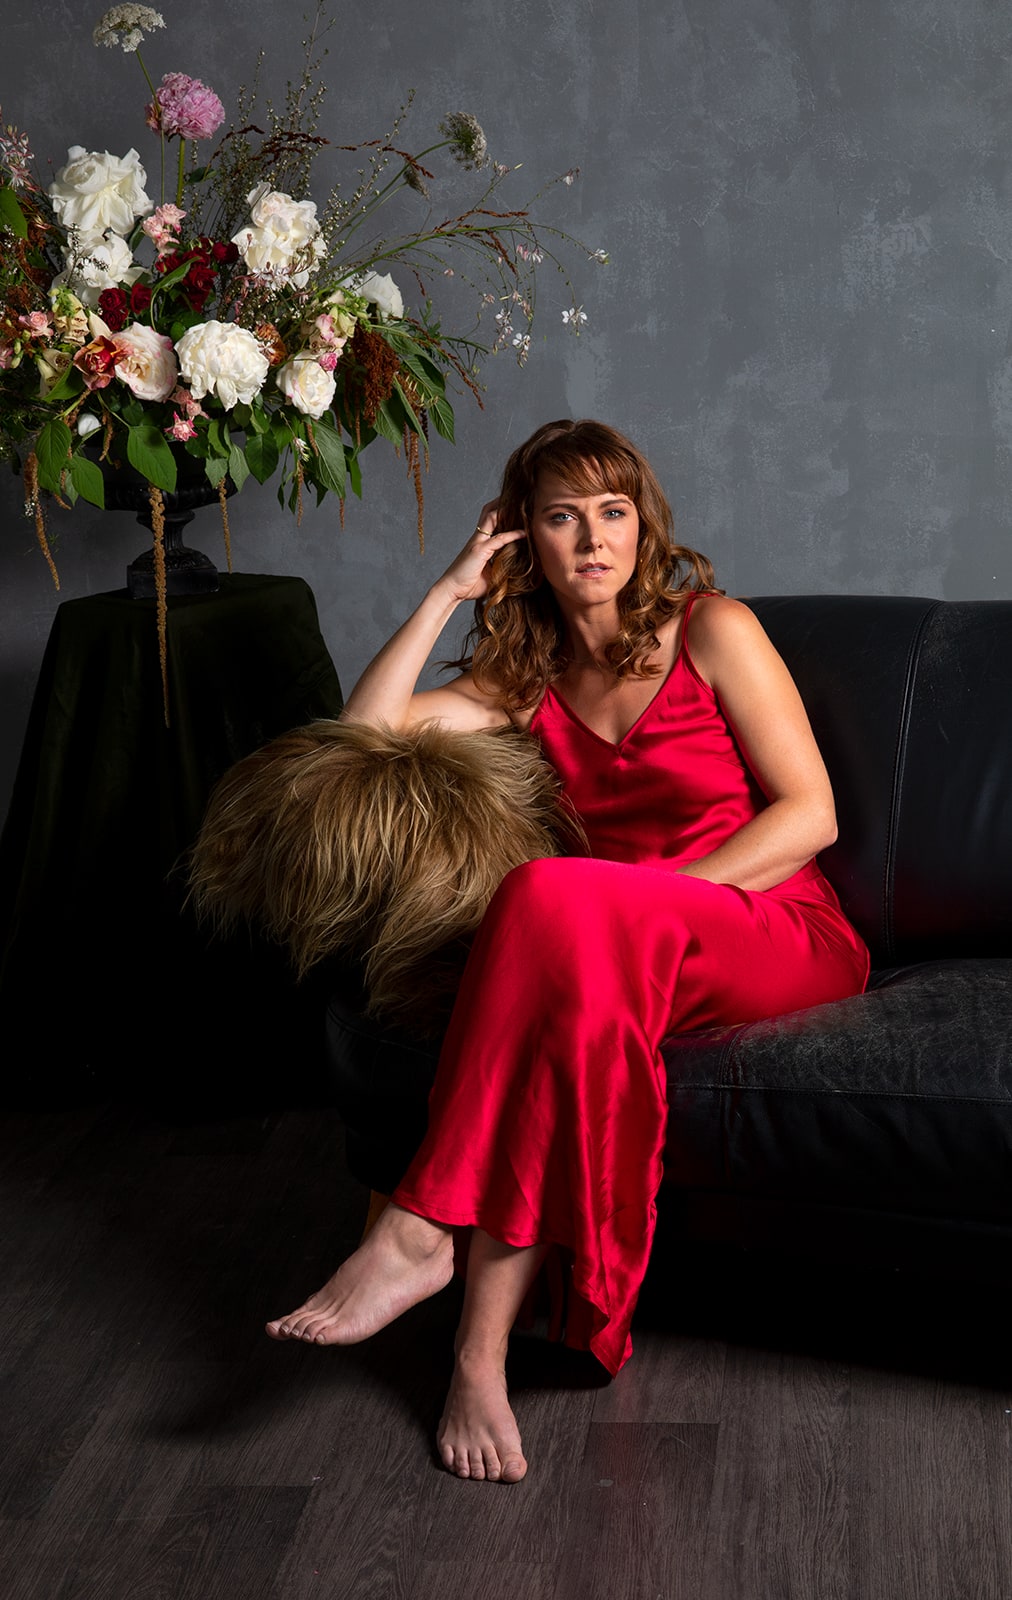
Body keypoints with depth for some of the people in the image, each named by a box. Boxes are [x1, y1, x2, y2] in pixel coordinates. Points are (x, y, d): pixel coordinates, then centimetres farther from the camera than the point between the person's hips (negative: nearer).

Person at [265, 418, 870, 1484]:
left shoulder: (711, 631, 1)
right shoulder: (528, 678, 14)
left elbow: (808, 814, -5)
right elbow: (367, 731, 3)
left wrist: (663, 893, -15)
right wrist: (448, 593, 2)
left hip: (780, 931, -4)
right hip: (626, 954, 4)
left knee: (553, 901, -34)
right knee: (570, 986, -35)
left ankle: (420, 1232, -37)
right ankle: (483, 1341, -40)